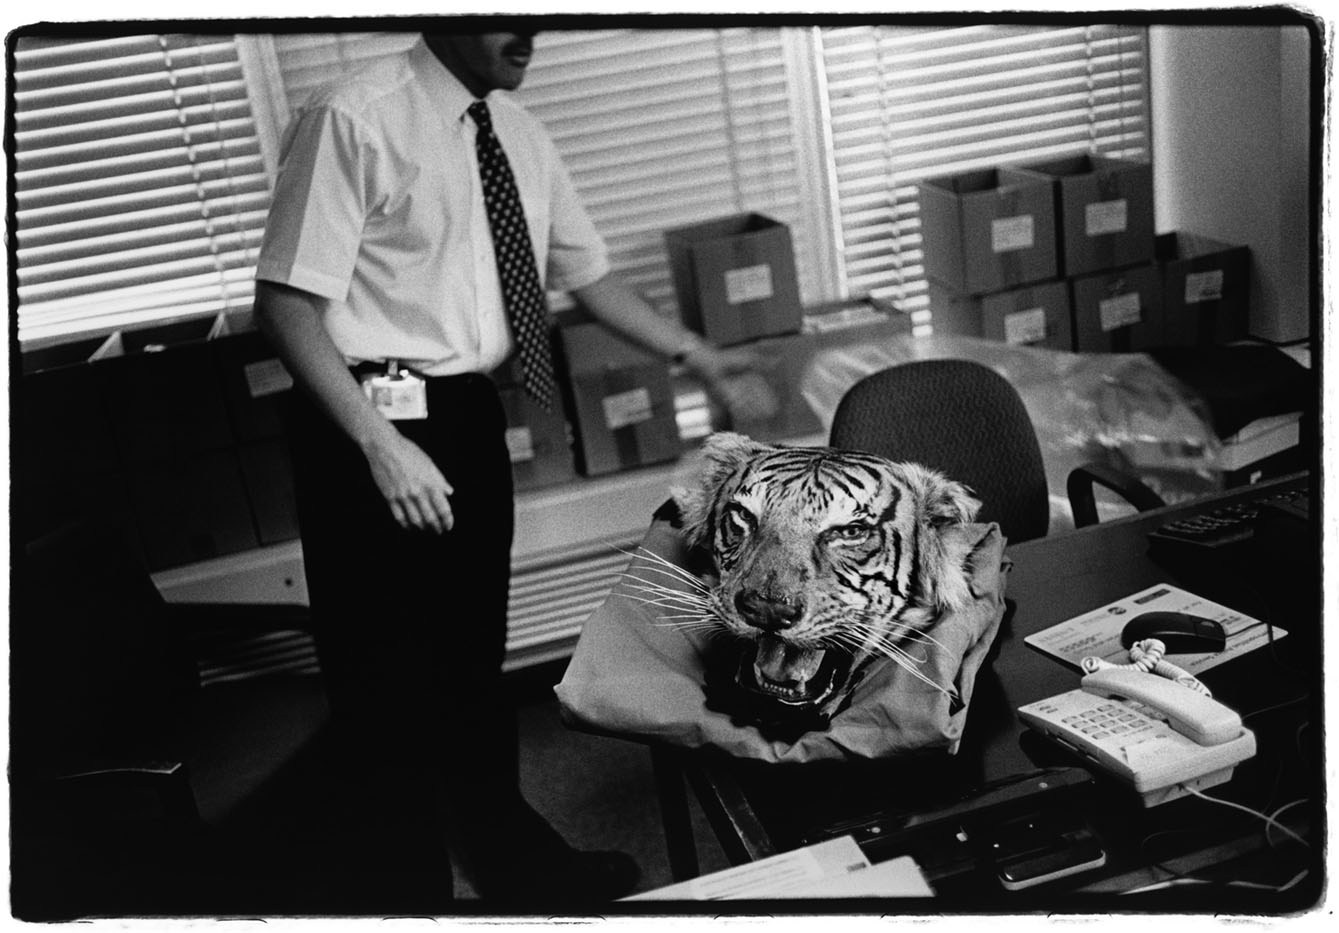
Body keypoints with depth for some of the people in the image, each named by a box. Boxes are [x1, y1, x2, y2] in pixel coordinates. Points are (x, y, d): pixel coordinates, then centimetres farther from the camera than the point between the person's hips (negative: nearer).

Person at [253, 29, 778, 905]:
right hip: (373, 426, -7)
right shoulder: (355, 118, -15)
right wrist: (380, 443, -24)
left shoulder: (520, 134, 7)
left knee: (475, 650, 20)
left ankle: (504, 847, 39)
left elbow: (587, 272, 15)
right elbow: (288, 300, -17)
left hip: (472, 415, 7)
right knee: (389, 675, 2)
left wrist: (698, 357, 7)